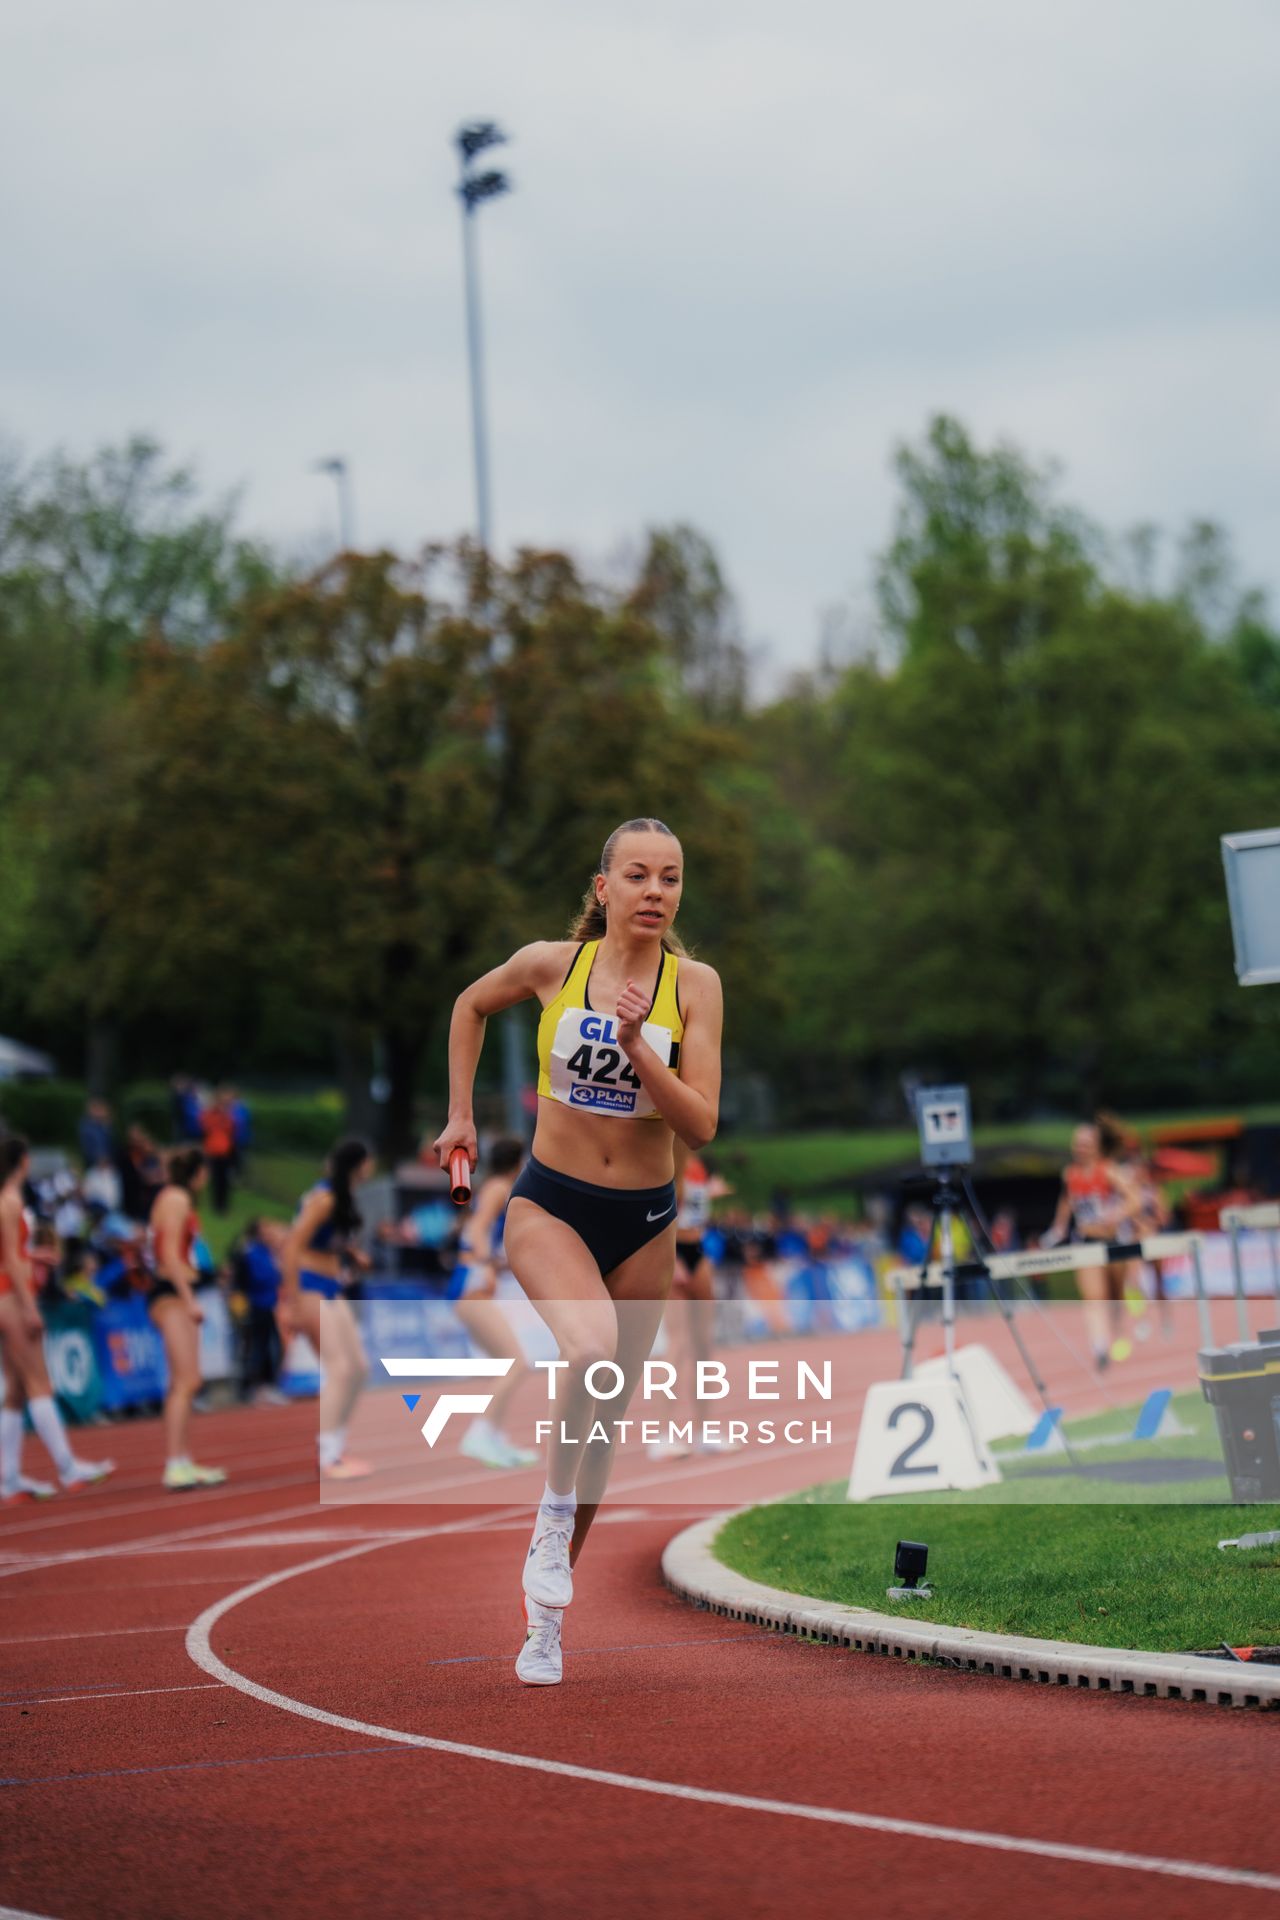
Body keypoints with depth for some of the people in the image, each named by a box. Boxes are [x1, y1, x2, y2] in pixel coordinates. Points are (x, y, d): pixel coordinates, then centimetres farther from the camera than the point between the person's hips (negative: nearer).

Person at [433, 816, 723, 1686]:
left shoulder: (695, 985, -7)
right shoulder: (551, 964, -7)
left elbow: (701, 1125, -12)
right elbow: (472, 1004, 14)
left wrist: (637, 1047, -24)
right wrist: (460, 1114, 11)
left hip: (644, 1222, 2)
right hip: (549, 1205, -2)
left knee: (606, 1415, 10)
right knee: (591, 1346, -33)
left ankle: (546, 1616, 26)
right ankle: (556, 1507, -6)